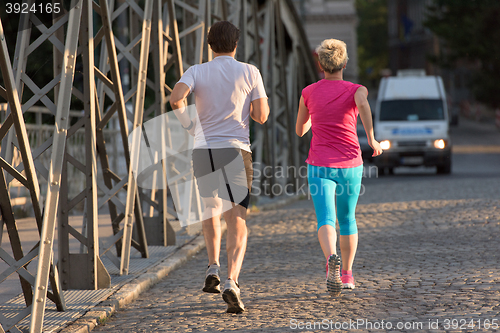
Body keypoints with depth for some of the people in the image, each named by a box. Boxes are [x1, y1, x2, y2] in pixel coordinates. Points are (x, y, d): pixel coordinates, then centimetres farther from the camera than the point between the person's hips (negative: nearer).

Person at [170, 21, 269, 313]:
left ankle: (213, 269, 15)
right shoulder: (249, 72, 2)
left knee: (211, 210, 27)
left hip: (203, 149, 2)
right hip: (236, 151, -2)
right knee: (237, 223, -4)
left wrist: (188, 122, 3)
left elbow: (176, 98, -15)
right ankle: (231, 282, -22)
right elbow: (262, 116, -1)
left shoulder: (197, 72, 4)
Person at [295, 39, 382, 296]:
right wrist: (371, 139, -20)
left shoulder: (309, 93, 6)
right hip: (350, 164, 1)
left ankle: (331, 258, -42)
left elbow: (300, 130, 17)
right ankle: (347, 275, 27)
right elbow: (363, 104, -25)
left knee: (326, 220, -12)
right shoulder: (356, 90, 0)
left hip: (320, 166, -1)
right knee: (347, 218, 20)